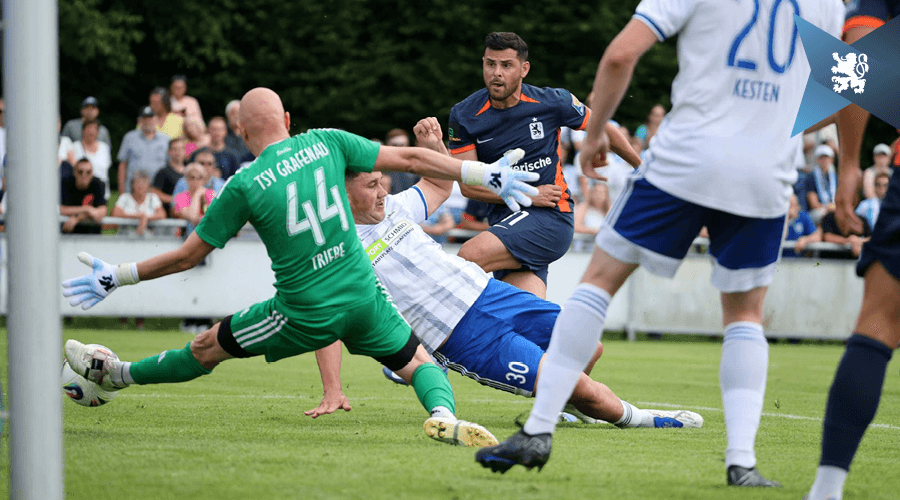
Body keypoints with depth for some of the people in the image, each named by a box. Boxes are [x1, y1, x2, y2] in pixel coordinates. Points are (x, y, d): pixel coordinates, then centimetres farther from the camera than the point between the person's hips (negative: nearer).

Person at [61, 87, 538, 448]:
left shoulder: (244, 185, -7)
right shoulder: (326, 142, 0)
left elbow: (189, 255, -1)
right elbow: (409, 159, 2)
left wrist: (113, 279, 10)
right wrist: (492, 175, 10)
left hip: (304, 315, -2)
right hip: (364, 298, 2)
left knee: (209, 347, 17)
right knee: (418, 363, 19)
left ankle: (115, 374, 33)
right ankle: (443, 414, -14)